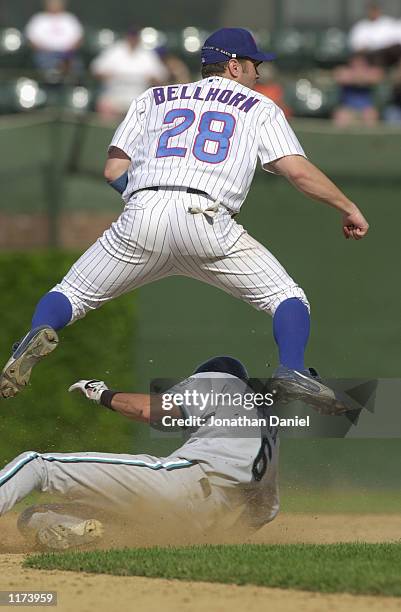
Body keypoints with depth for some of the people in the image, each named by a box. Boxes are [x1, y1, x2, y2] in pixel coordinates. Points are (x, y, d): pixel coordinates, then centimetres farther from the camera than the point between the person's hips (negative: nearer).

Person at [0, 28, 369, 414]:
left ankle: (38, 332, -20)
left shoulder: (153, 99, 29)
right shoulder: (259, 107, 22)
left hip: (142, 219, 2)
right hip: (208, 222, -2)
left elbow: (113, 170, 19)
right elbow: (298, 170, 8)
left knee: (71, 295, 14)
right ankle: (292, 373, -17)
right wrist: (347, 207, 17)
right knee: (287, 298, 10)